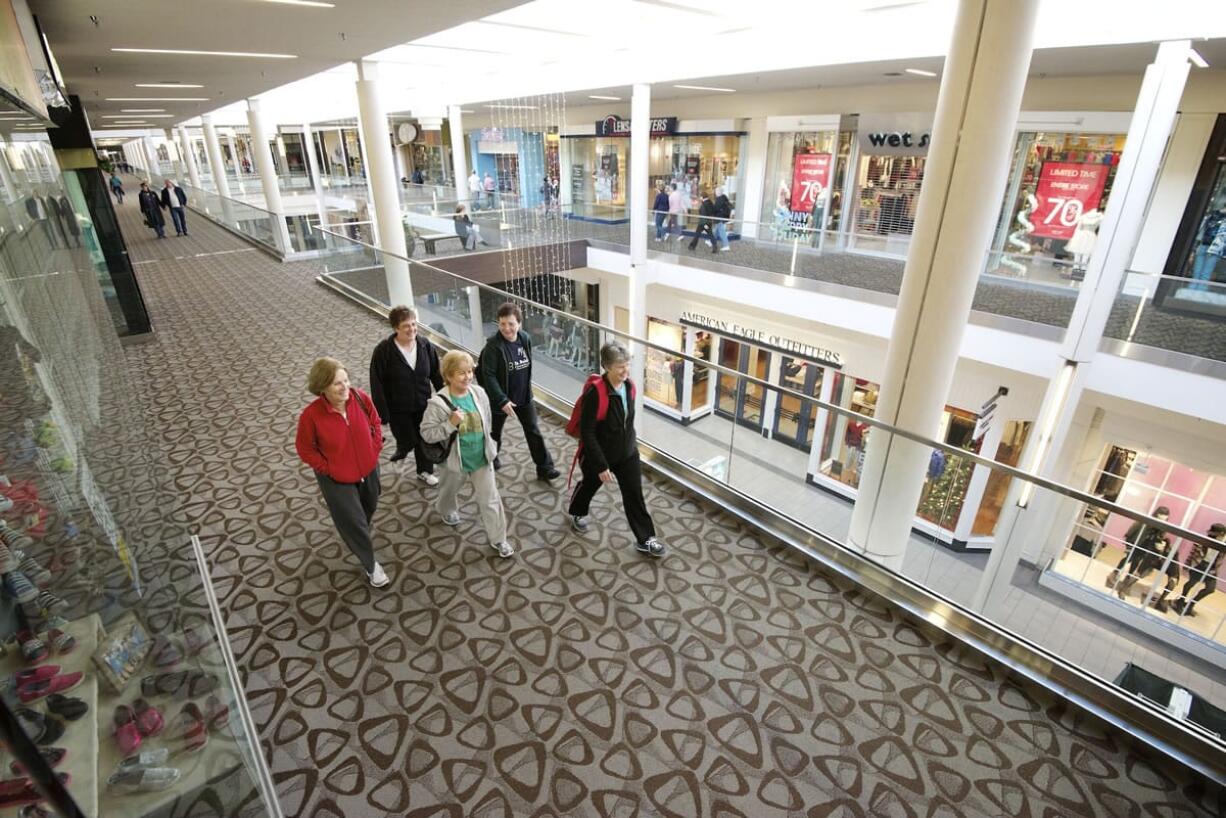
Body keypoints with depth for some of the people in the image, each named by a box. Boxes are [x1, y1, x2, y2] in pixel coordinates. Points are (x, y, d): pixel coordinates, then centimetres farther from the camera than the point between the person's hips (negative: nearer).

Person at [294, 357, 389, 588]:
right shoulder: (311, 415, -28)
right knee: (353, 521, 8)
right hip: (336, 479, -4)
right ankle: (370, 564, 31)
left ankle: (361, 532, 63)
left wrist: (374, 449, -5)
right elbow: (304, 448, -12)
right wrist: (327, 468, -14)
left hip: (368, 468, 4)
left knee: (369, 507, 28)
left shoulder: (361, 398, -19)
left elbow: (375, 422, 0)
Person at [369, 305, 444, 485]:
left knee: (424, 439, 15)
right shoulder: (383, 350, -19)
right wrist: (382, 413, -15)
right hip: (398, 408, -3)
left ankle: (425, 471, 37)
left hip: (423, 405, 3)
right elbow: (377, 384, -15)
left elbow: (436, 374, 2)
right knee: (408, 441, 5)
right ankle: (402, 447, 42)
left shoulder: (425, 345, -8)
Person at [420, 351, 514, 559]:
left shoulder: (479, 393, -10)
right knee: (451, 488, 29)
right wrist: (450, 423, -34)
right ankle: (446, 509, 62)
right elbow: (426, 433, -21)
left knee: (490, 499, 6)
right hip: (456, 459, -2)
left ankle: (498, 538, 21)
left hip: (482, 457, 2)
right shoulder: (438, 403, -24)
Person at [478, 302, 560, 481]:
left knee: (534, 432, 5)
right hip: (501, 398, -4)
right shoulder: (493, 345, -22)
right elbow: (489, 376, -22)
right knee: (495, 432, 19)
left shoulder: (525, 339, -6)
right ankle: (491, 458, 46)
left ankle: (544, 468, 14)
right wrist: (502, 400, -27)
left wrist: (527, 388, 13)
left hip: (524, 396, 4)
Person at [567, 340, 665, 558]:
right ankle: (576, 512, 55)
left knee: (635, 494, 7)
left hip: (627, 453, 4)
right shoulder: (595, 392, -29)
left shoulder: (629, 386, -9)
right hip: (598, 455, -4)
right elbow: (586, 432, -26)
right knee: (590, 485, 23)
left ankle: (645, 538, 22)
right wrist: (601, 465, -24)